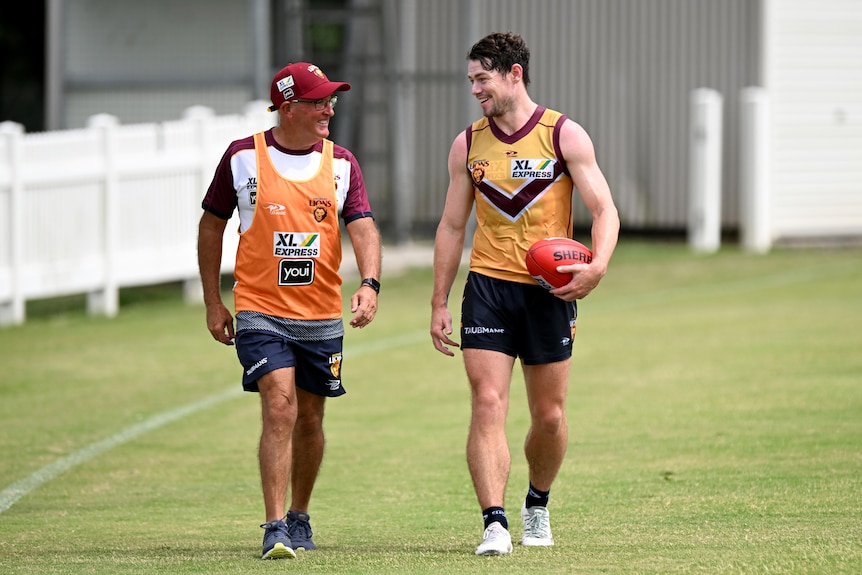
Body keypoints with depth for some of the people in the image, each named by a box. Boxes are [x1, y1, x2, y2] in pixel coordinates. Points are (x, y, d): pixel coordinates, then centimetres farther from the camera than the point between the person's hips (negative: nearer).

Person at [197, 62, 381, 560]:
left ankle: (299, 518, 31)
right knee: (280, 408, -17)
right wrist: (213, 302, 6)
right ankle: (275, 529, -17)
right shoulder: (242, 158, -3)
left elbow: (363, 227, -6)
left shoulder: (341, 163, 2)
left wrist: (370, 284, -25)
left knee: (310, 418, 11)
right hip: (261, 311, -3)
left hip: (323, 316, 3)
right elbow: (212, 225, 7)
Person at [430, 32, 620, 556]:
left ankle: (538, 506, 31)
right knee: (488, 404, -13)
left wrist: (598, 266, -24)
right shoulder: (468, 145, 7)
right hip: (488, 286, 1)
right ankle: (495, 525, -17)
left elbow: (604, 209, -5)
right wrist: (440, 304, 10)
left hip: (548, 289, -1)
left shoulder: (565, 136, -2)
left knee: (549, 415, 6)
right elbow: (452, 226, 14)